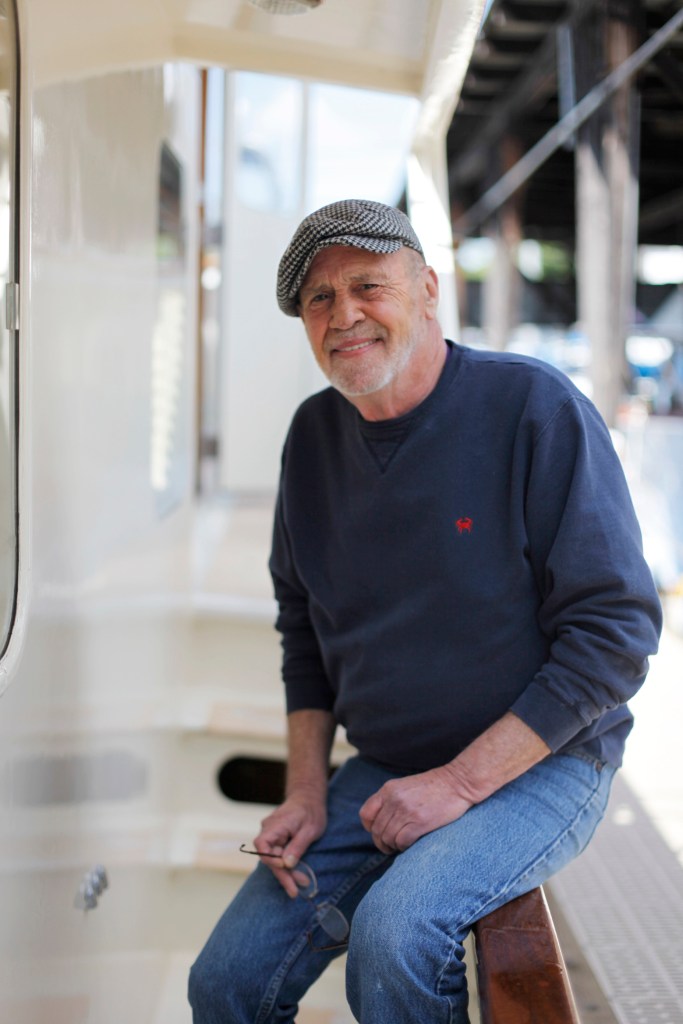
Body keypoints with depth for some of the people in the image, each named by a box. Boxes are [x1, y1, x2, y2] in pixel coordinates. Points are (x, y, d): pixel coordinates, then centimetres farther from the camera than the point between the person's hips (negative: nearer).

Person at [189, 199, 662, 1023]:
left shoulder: (535, 408, -15)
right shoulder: (315, 433, 4)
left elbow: (616, 630, -17)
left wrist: (461, 782, -19)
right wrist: (306, 793, 2)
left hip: (539, 764, -5)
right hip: (383, 771, 6)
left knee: (392, 935, -30)